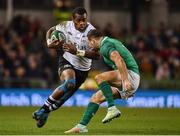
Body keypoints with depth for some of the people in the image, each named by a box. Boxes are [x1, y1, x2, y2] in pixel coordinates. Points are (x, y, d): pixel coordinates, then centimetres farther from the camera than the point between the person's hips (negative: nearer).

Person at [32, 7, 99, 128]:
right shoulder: (66, 26, -12)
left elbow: (97, 55, -27)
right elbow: (51, 30, 9)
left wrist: (77, 51, -36)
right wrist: (49, 42, -12)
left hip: (82, 69, 2)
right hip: (66, 62, -2)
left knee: (63, 97, 9)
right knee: (69, 83, -34)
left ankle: (44, 113, 34)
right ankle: (45, 107, -22)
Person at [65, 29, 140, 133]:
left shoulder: (105, 45, -10)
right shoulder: (111, 42, 21)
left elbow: (119, 60, -27)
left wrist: (125, 80, -35)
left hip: (130, 75, -10)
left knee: (99, 78, -27)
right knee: (96, 97, 7)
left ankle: (112, 109, -28)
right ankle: (82, 126, 5)